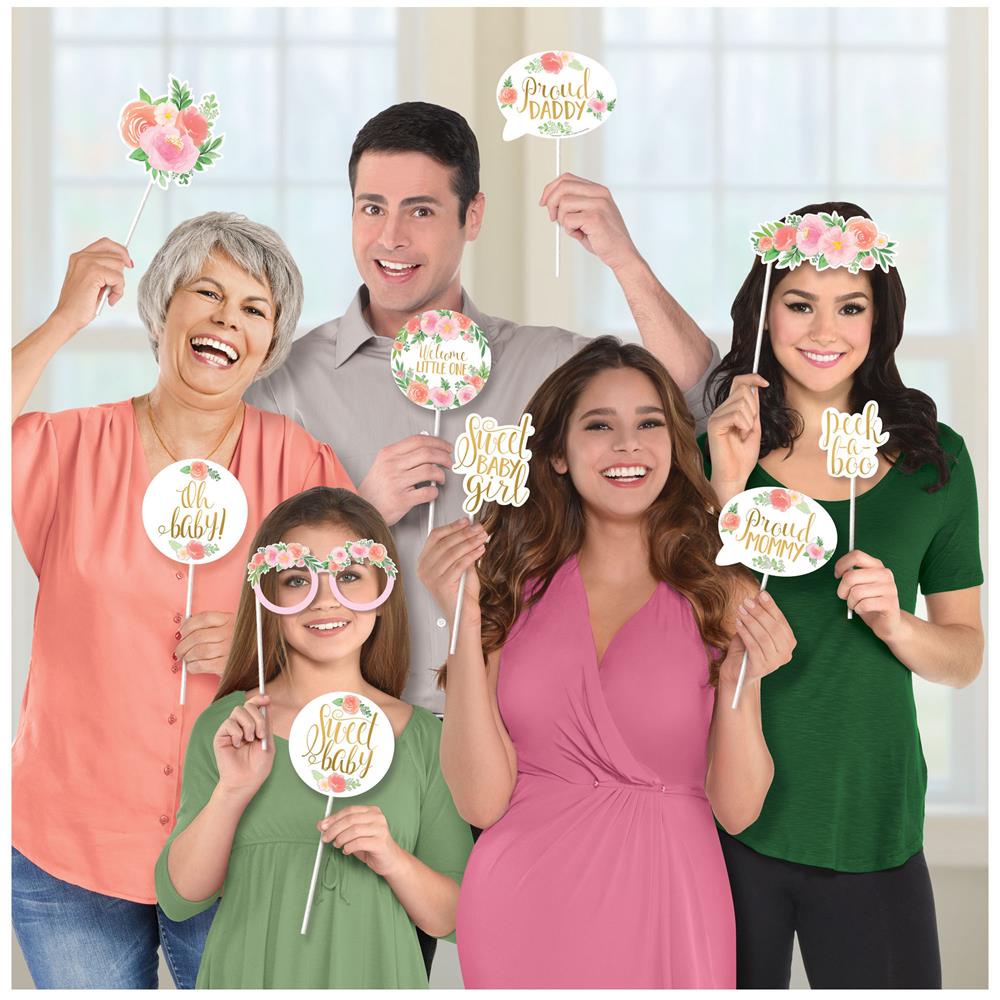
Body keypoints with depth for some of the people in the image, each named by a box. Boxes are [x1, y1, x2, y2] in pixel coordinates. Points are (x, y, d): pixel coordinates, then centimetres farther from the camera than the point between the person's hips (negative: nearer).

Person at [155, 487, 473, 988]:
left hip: (373, 979, 0)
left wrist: (392, 861, -19)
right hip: (248, 979, 0)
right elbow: (180, 899, -7)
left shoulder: (423, 736, -4)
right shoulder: (225, 726, -5)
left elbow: (451, 919, -2)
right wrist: (231, 793, -19)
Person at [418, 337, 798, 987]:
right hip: (521, 910, 1)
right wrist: (464, 622, -16)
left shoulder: (722, 595, -2)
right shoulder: (516, 589, -2)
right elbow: (482, 801, -9)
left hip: (665, 912, 0)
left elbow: (738, 809, -5)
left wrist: (739, 680, -20)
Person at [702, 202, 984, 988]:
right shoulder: (709, 449, -1)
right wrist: (726, 487, -16)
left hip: (872, 826, 1)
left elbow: (965, 657, 8)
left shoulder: (934, 457, 4)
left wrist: (895, 624, -13)